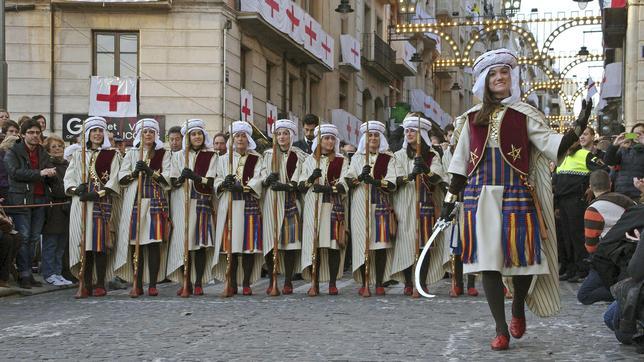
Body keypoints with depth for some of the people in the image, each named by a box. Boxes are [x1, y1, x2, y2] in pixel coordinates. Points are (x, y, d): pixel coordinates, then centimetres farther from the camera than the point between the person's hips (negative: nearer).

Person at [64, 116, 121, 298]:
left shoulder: (112, 155, 8)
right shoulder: (78, 155, 17)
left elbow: (114, 181, -1)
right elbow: (68, 178, 10)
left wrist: (98, 194, -13)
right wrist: (76, 189, -11)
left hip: (103, 203, -2)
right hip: (81, 203, 2)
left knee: (100, 242, -8)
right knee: (84, 242, -2)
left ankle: (100, 284, -4)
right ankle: (86, 285, 0)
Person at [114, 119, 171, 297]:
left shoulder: (163, 154, 11)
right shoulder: (131, 154, 15)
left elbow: (168, 179, 0)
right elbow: (121, 179, 7)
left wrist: (150, 171, -12)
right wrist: (135, 172, -10)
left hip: (156, 201, -1)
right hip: (134, 201, 1)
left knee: (154, 243, -6)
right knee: (136, 243, -2)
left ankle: (152, 284, -3)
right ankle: (138, 285, 3)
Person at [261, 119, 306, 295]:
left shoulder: (299, 156, 6)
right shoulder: (268, 155, 14)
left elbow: (299, 181, -3)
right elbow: (262, 177, 9)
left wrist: (286, 186, -21)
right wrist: (267, 180, -13)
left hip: (291, 203, -2)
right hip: (271, 203, 2)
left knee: (290, 240, -5)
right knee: (270, 242, -3)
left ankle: (288, 281, 1)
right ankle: (272, 281, 5)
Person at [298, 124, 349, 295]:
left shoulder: (342, 161, 10)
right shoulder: (309, 161, 12)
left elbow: (344, 185, -3)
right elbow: (301, 187, 5)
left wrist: (328, 188, -20)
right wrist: (311, 179, -16)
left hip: (334, 208, -1)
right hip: (313, 208, 1)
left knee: (334, 244, -5)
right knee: (314, 243, -5)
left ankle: (332, 283, -1)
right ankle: (314, 282, 0)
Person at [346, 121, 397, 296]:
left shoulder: (388, 158, 7)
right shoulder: (357, 158, 13)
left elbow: (392, 184, -4)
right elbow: (348, 181, 2)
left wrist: (376, 182, -21)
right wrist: (360, 177, -18)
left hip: (381, 205, -1)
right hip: (361, 206, 1)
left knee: (381, 244, -4)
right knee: (362, 243, -3)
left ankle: (379, 283, 1)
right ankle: (364, 283, 3)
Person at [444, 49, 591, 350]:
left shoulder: (525, 115, 6)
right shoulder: (473, 118, 12)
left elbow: (552, 146, -5)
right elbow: (460, 161, 16)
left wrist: (578, 129, -21)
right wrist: (450, 197, 12)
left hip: (516, 195, -2)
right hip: (480, 197, 2)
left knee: (521, 255, -2)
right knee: (488, 261, -2)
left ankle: (518, 308, 29)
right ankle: (501, 329, 4)